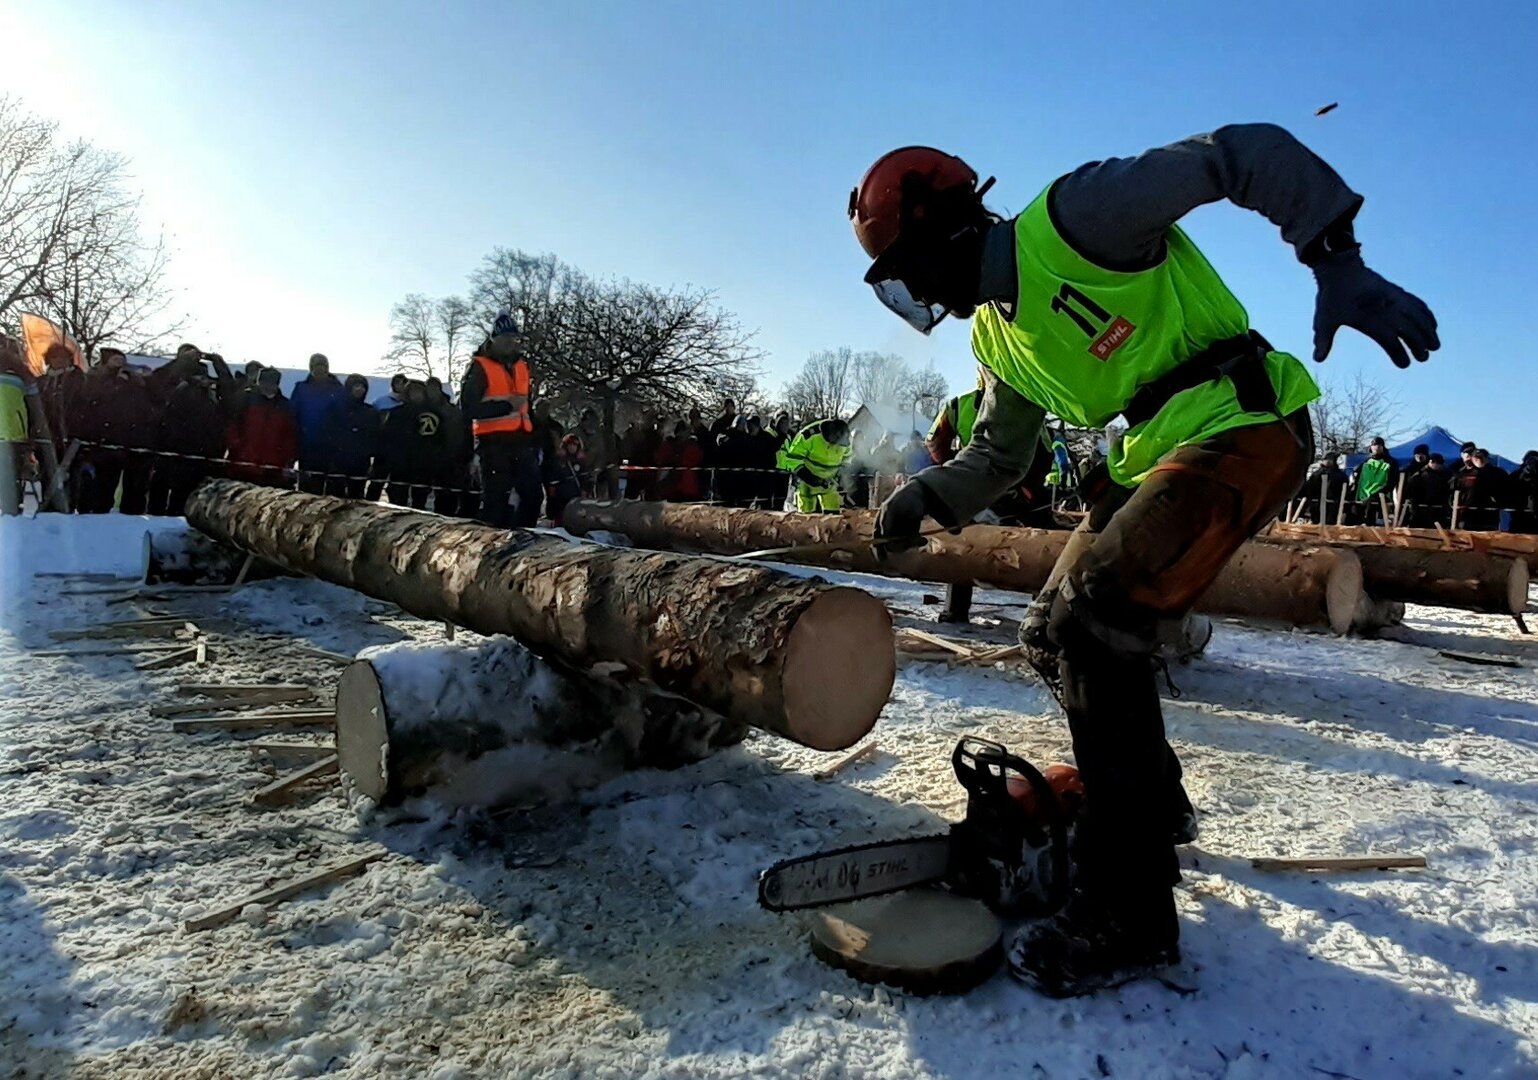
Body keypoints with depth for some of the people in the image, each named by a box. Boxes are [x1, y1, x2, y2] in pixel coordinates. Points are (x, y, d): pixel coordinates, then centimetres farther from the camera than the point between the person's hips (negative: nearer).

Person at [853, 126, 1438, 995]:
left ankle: (1130, 913, -15)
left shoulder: (1075, 215, -14)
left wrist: (1340, 264, -23)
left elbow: (1251, 154, -13)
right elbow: (998, 454, 21)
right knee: (1053, 636, 8)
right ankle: (1155, 802, 31)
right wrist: (927, 497, 6)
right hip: (1156, 459, 9)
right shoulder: (997, 336, 12)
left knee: (1096, 621, -25)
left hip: (1247, 427, -9)